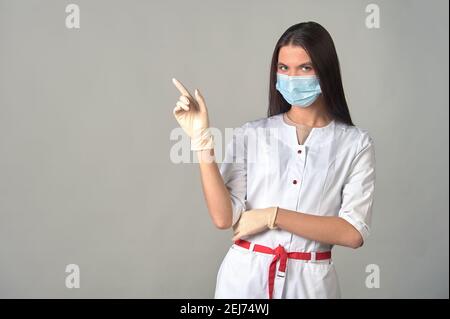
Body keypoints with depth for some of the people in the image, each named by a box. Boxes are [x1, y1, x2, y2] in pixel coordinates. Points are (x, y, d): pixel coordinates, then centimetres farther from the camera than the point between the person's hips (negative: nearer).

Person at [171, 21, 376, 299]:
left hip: (310, 281, 0)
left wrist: (272, 216, -13)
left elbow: (353, 232, -10)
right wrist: (202, 139, -15)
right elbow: (224, 217, -10)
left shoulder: (356, 144, -3)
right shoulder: (250, 135, -2)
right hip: (245, 276, 1)